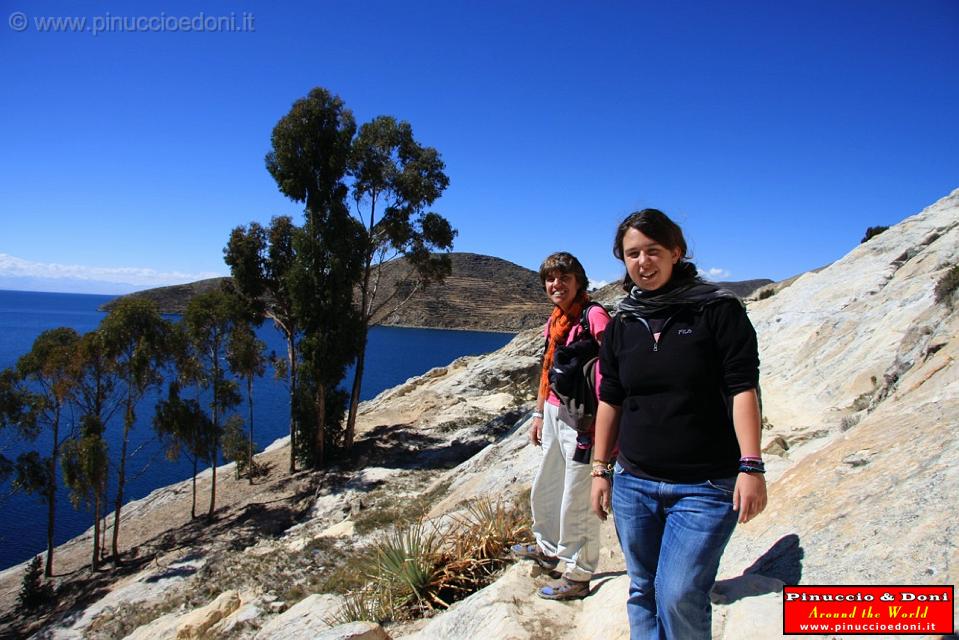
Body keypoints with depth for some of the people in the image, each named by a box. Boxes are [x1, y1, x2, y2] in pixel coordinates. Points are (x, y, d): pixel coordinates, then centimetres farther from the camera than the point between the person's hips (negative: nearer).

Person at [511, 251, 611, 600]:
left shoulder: (594, 315, -15)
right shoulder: (555, 320, 12)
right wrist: (539, 414, 20)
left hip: (580, 418, -9)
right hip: (553, 414, 9)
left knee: (577, 501, 1)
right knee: (543, 490, 23)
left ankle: (578, 576, 17)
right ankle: (548, 548, 45)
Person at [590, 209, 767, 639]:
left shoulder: (719, 310, -5)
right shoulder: (622, 324, 7)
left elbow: (743, 389, -9)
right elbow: (610, 401, 11)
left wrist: (750, 466, -17)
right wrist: (601, 470, 10)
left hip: (705, 488, -4)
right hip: (633, 484, 4)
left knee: (679, 596, -9)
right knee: (644, 592, 13)